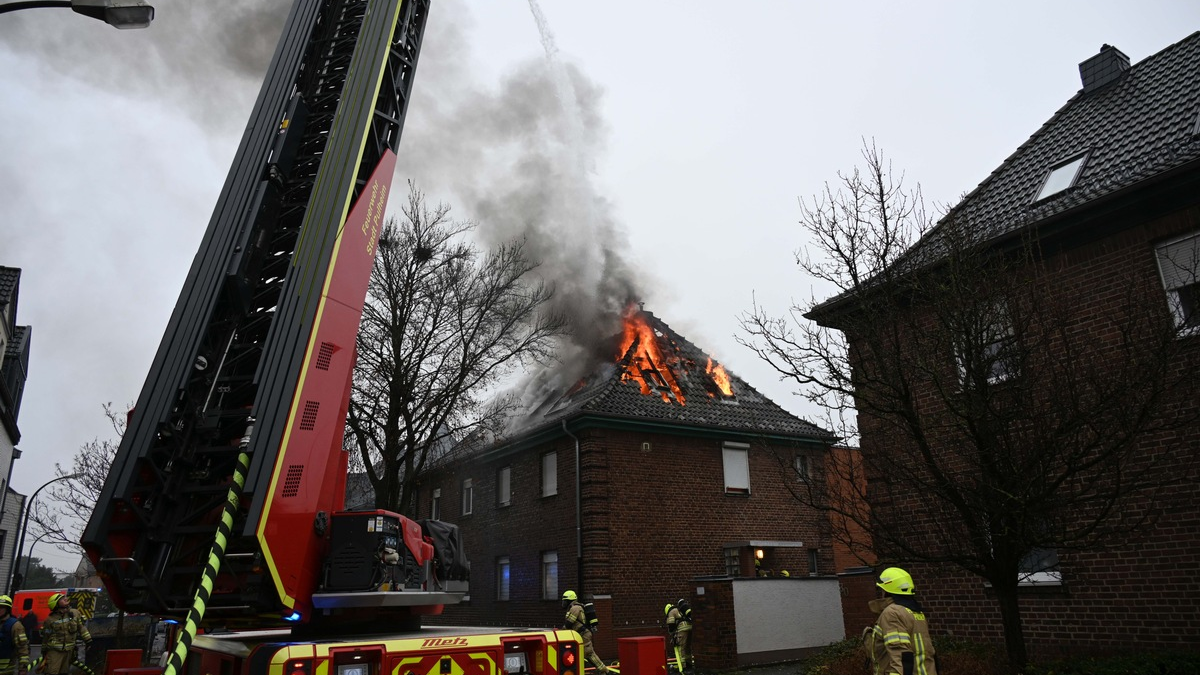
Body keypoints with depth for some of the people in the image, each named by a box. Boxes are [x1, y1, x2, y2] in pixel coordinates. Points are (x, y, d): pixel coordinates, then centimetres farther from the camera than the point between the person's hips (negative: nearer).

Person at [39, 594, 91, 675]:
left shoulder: (75, 613, 2)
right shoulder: (50, 619, -5)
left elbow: (81, 627, 10)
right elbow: (45, 637, 4)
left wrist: (88, 640, 7)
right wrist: (44, 652, 10)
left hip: (69, 650, 3)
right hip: (54, 650, -3)